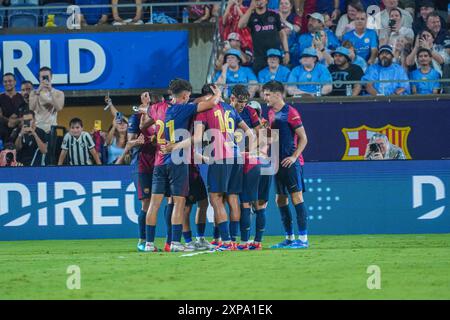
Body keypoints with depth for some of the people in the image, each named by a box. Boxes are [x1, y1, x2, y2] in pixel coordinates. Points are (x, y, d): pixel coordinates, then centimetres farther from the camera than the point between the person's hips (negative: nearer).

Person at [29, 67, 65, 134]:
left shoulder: (59, 93, 5)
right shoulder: (34, 93, 8)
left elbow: (59, 108, -13)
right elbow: (31, 108, -9)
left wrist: (51, 91, -16)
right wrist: (38, 92, -15)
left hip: (51, 129, -1)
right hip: (37, 128, 1)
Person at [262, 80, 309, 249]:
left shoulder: (290, 112, -10)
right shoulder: (271, 113, 14)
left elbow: (303, 138, -11)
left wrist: (294, 157, -17)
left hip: (290, 163, -9)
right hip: (278, 163, 9)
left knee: (296, 197, -9)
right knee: (280, 200, 9)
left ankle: (303, 238, -10)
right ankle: (289, 237, 16)